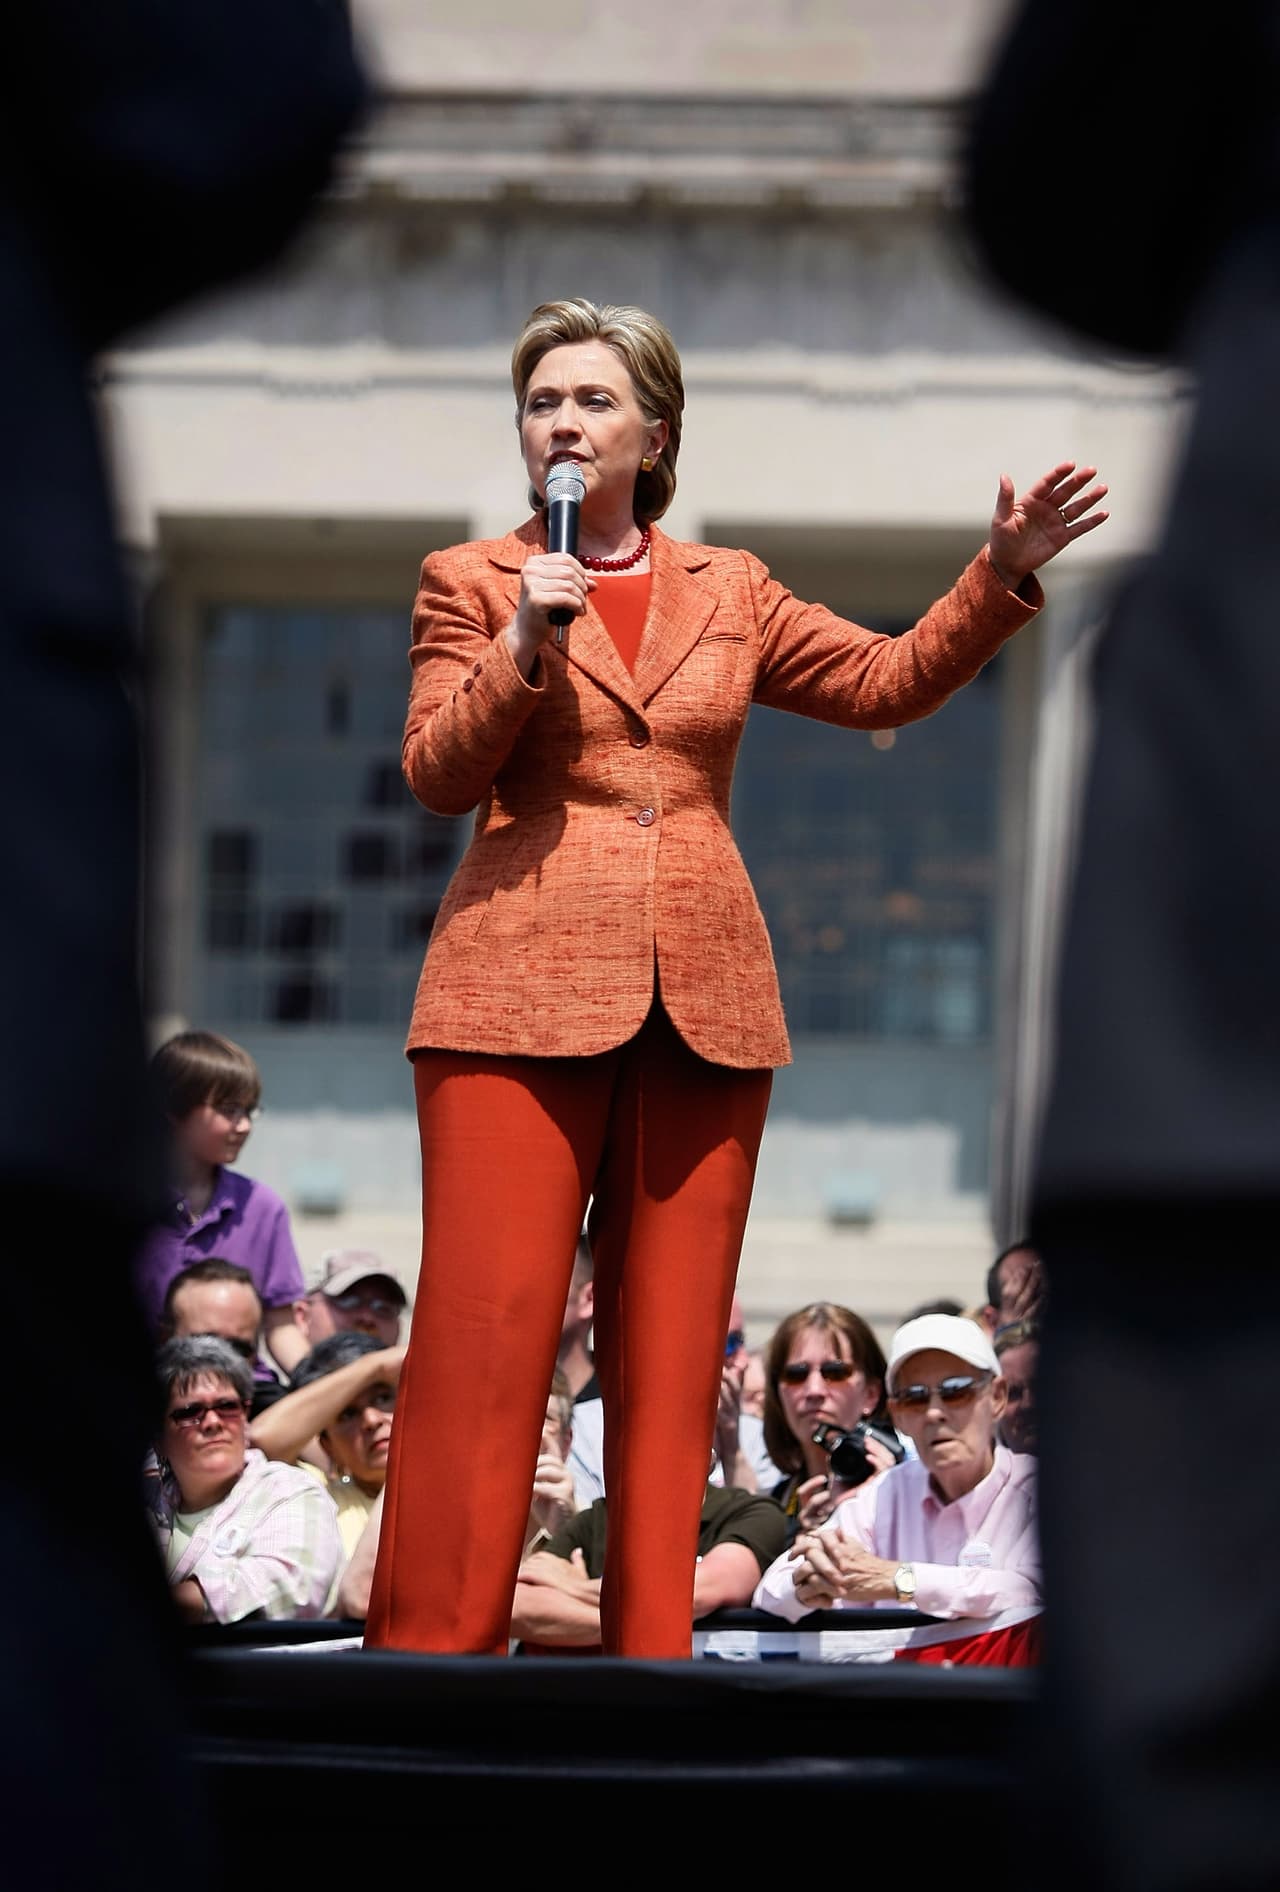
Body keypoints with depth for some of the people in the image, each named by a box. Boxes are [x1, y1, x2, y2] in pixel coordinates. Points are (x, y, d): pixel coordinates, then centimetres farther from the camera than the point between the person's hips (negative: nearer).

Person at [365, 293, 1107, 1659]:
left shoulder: (729, 592, 18)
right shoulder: (470, 581, 10)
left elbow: (889, 680, 17)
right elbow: (436, 778, 2)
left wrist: (1001, 575, 5)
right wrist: (523, 650, -12)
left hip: (704, 998, 3)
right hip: (522, 985, -3)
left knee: (670, 1357, 2)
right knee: (484, 1337, -10)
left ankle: (650, 1649, 6)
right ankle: (434, 1648, -6)